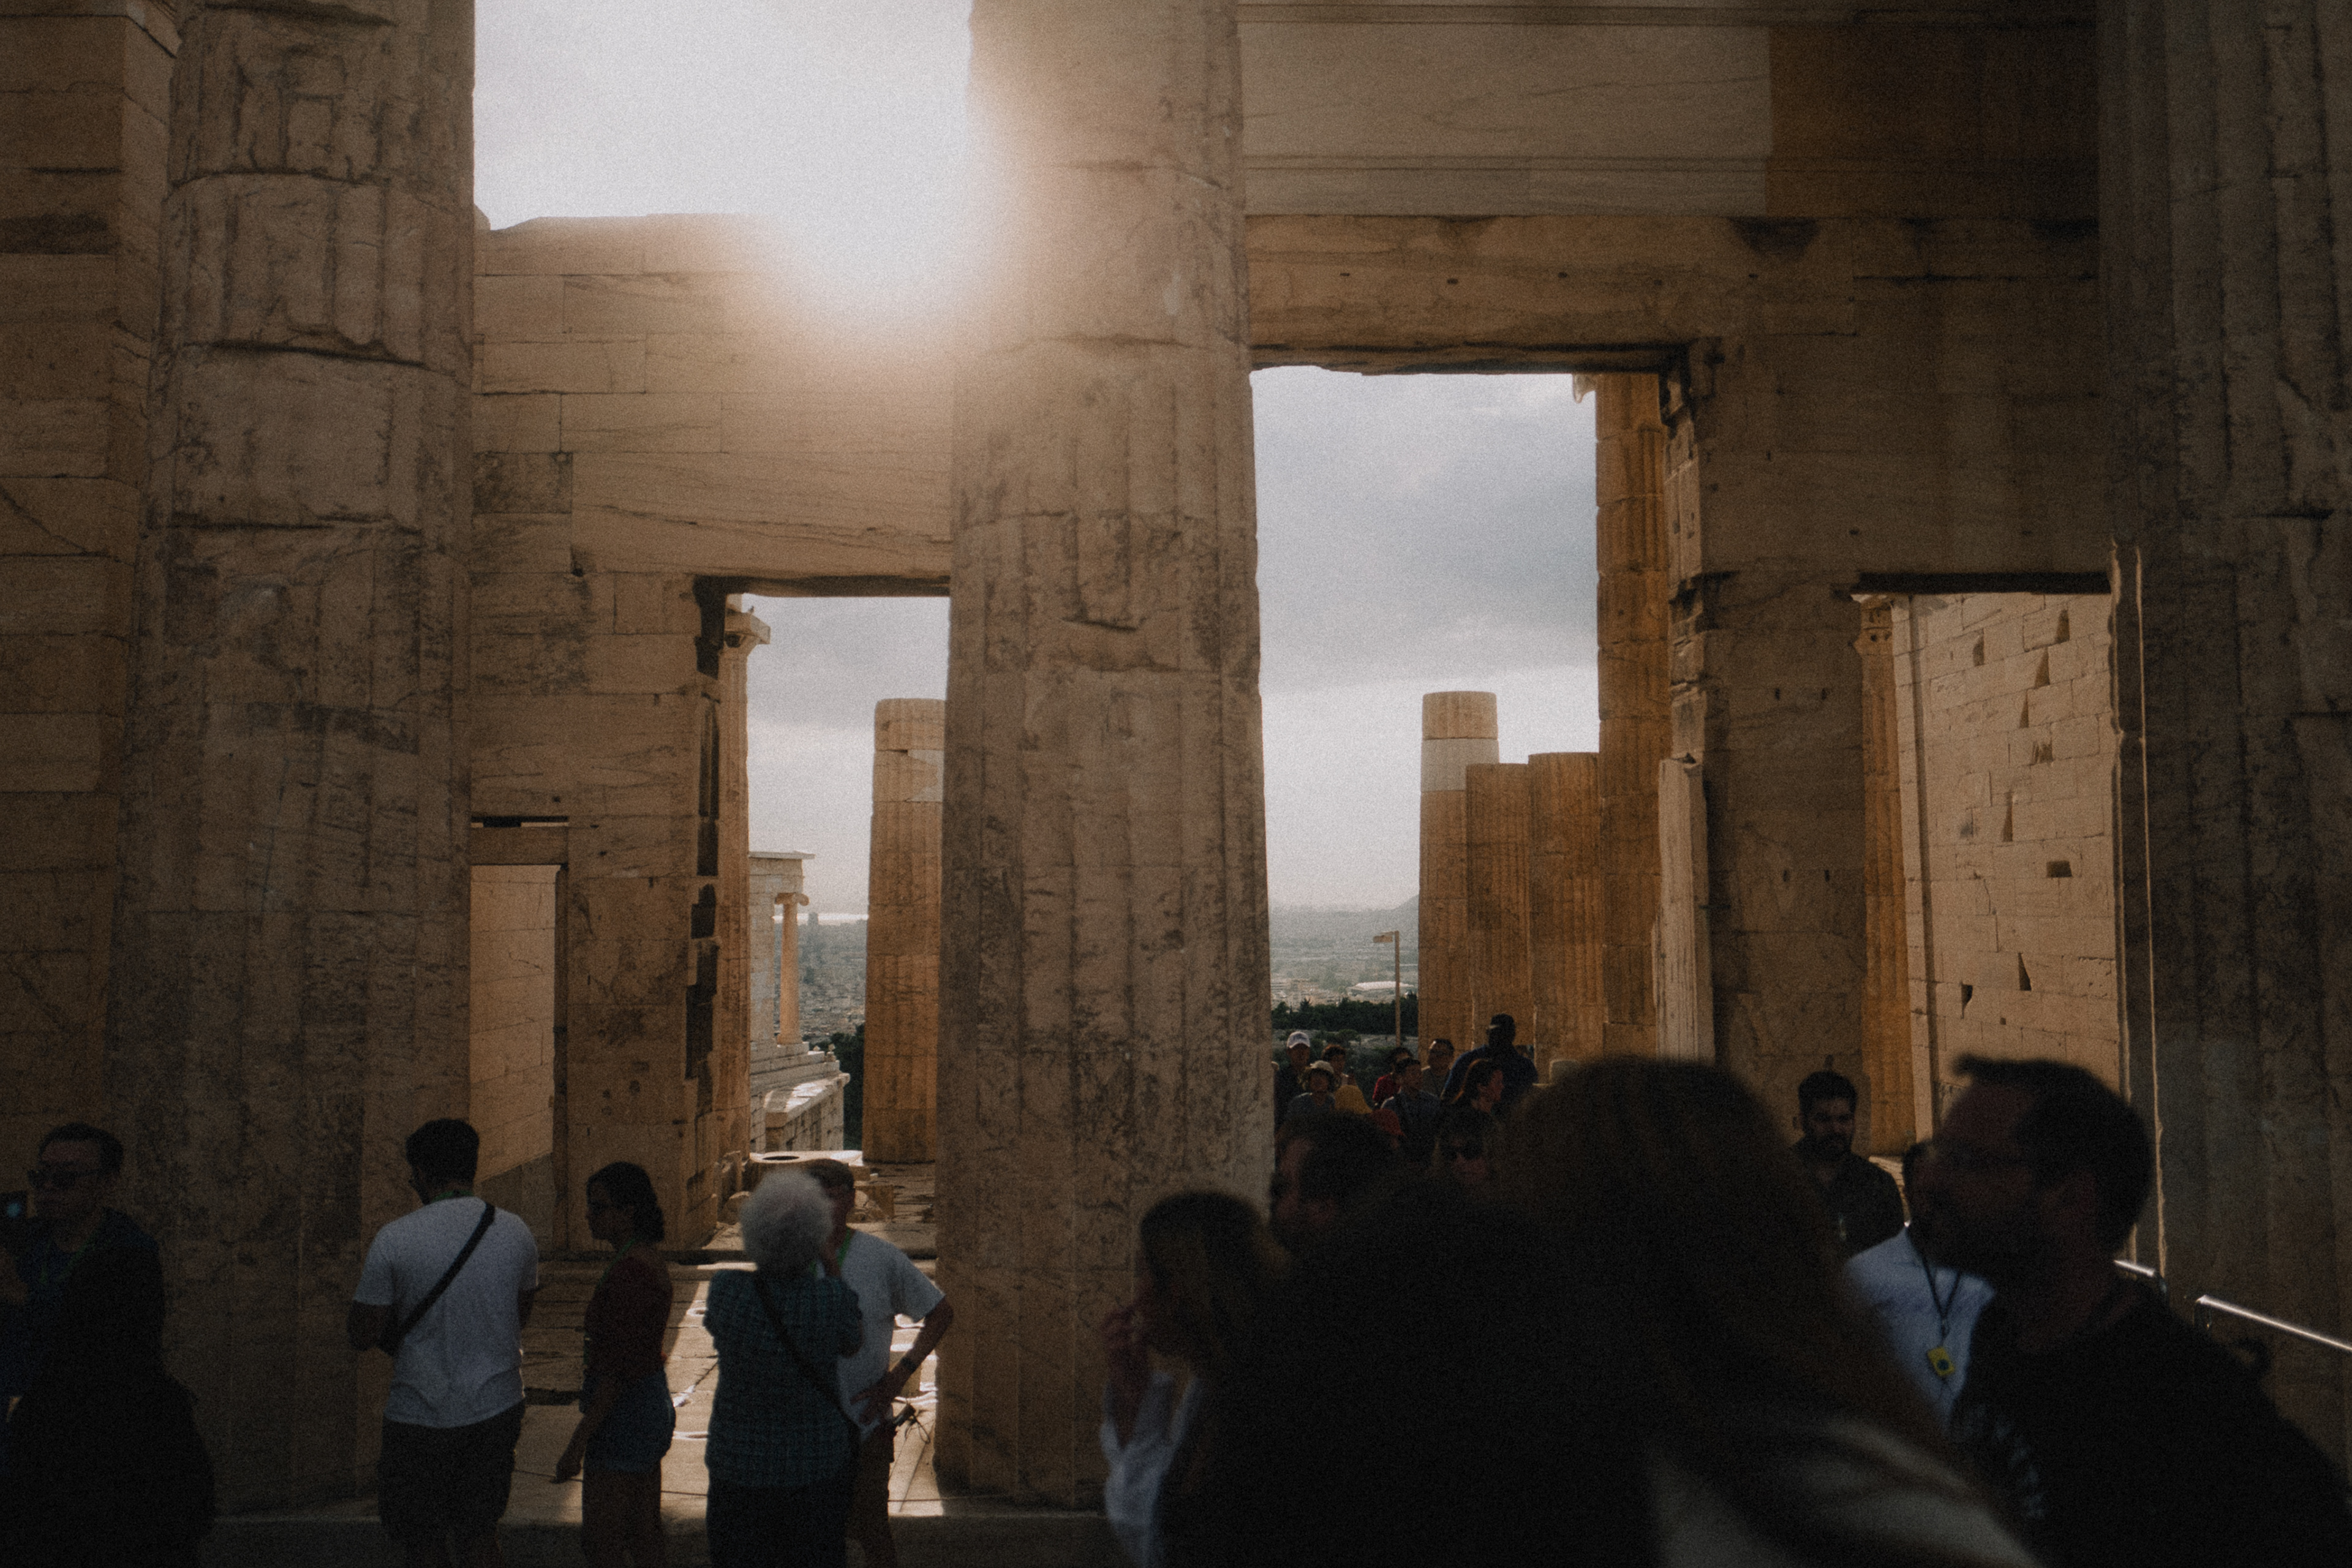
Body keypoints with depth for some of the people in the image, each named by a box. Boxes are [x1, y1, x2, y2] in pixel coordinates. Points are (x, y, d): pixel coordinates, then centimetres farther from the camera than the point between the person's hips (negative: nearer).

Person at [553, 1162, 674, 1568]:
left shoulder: (629, 1271, -24)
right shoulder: (650, 1257, 6)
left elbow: (620, 1371, -24)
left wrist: (578, 1442, -20)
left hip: (624, 1413, -10)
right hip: (654, 1408, 10)